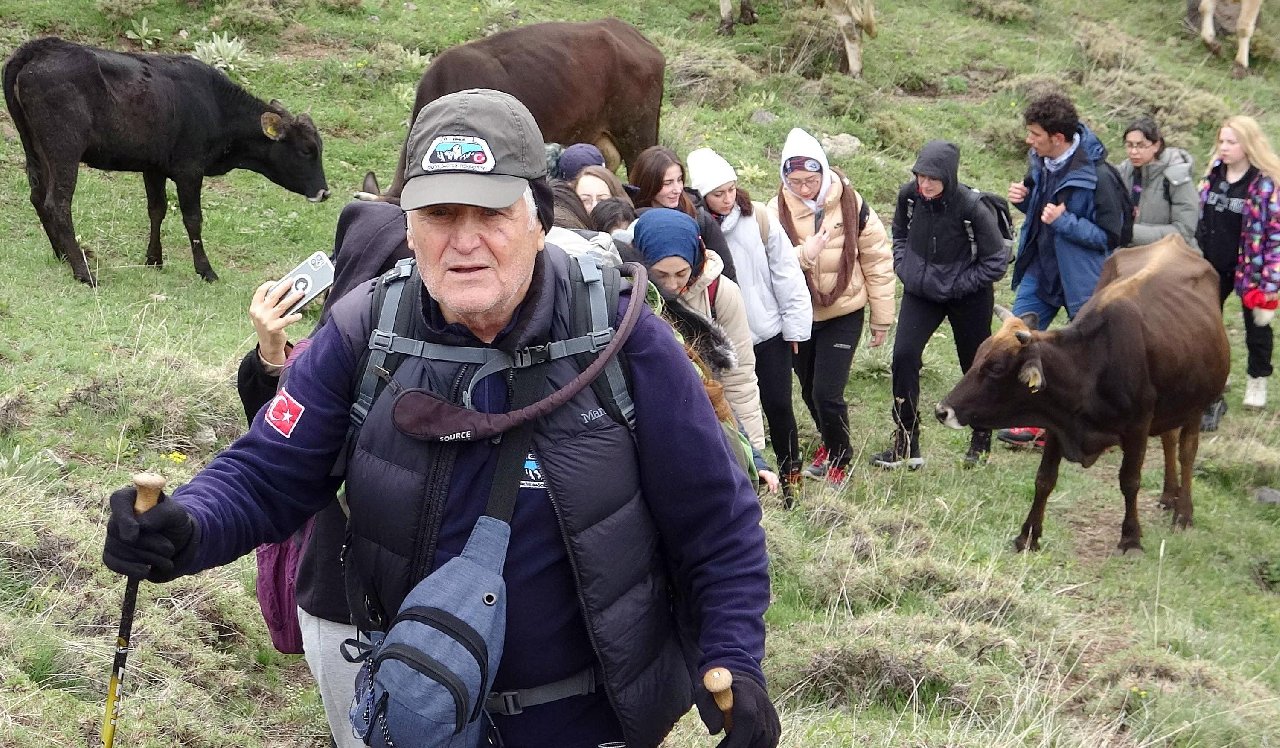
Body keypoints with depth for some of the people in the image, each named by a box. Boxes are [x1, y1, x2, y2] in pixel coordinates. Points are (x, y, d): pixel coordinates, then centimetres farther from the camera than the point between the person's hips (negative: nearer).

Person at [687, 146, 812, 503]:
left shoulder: (758, 218, -7)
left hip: (769, 331, 0)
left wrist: (795, 323, -2)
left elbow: (786, 272, -2)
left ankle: (790, 476, 20)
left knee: (778, 405, 4)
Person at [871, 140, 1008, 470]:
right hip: (920, 292, 4)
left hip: (967, 298, -3)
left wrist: (959, 284, -16)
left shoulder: (971, 208, -25)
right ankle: (906, 446, -3)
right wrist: (904, 267, -1)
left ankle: (981, 441, 33)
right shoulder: (908, 196, -11)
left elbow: (996, 261, -15)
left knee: (975, 366, 11)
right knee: (903, 356, -11)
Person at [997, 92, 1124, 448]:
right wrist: (1023, 198, -7)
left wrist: (1063, 221, -28)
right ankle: (1033, 421, 19)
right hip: (1040, 269, 7)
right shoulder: (1040, 162, -2)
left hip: (1081, 276, -7)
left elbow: (1110, 235, -20)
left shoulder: (1096, 176, -24)